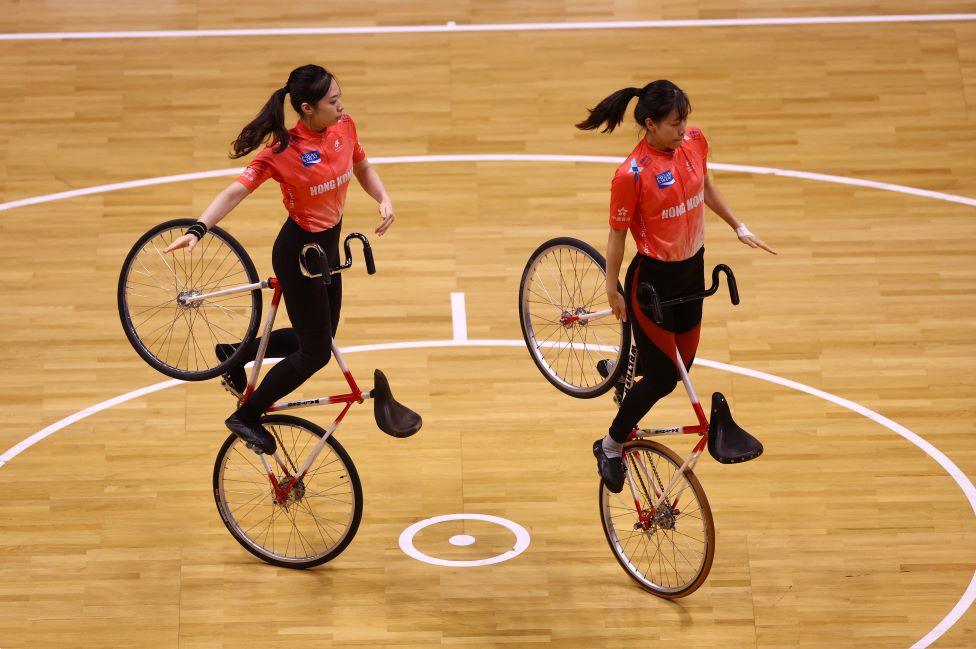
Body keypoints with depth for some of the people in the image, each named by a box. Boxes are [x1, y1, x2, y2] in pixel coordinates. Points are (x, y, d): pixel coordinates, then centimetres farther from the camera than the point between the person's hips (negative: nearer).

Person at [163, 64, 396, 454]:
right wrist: (198, 230, -42)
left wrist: (384, 199, -7)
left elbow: (362, 169, 12)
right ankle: (247, 416, 15)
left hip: (329, 247, 7)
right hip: (298, 252, -7)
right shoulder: (282, 151, -26)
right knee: (316, 353, -1)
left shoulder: (343, 128, -7)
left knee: (317, 338, 20)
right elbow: (236, 191, -29)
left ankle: (235, 354, 38)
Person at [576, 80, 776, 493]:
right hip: (653, 277, -7)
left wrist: (738, 227, 21)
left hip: (692, 269, 7)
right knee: (663, 379, 0)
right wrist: (613, 291, -5)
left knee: (681, 363, 19)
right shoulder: (631, 175, -26)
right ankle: (611, 447, 22)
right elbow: (617, 234, -14)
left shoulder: (694, 142, -7)